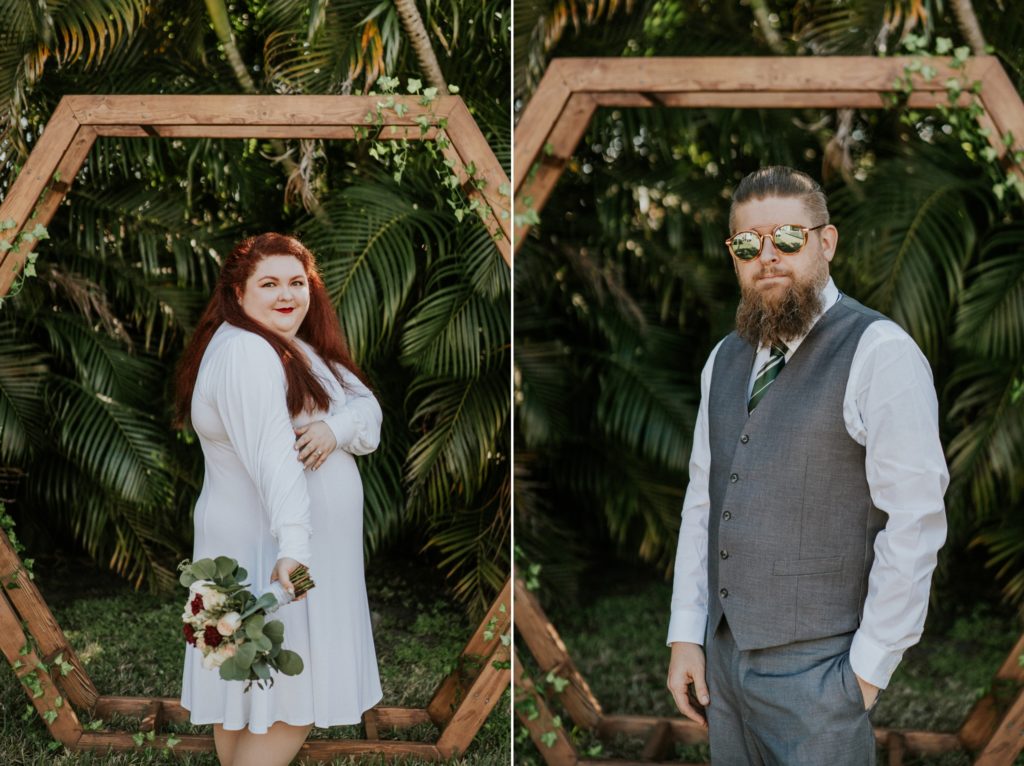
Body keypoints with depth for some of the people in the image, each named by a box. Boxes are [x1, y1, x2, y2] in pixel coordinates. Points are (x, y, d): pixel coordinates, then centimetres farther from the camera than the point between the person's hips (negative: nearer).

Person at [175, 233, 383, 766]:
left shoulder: (300, 348, 14)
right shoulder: (243, 353, -18)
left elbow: (366, 408, 4)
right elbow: (272, 456, -32)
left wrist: (337, 427, -19)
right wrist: (292, 545, -41)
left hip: (311, 543, 10)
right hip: (266, 547, -10)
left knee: (248, 691, 14)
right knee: (290, 703, -8)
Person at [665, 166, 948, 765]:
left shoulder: (880, 352, -11)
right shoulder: (725, 360, 12)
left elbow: (915, 523, -14)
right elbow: (702, 501, 13)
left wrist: (870, 667, -14)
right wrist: (685, 635, 7)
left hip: (816, 670, -6)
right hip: (722, 655, 6)